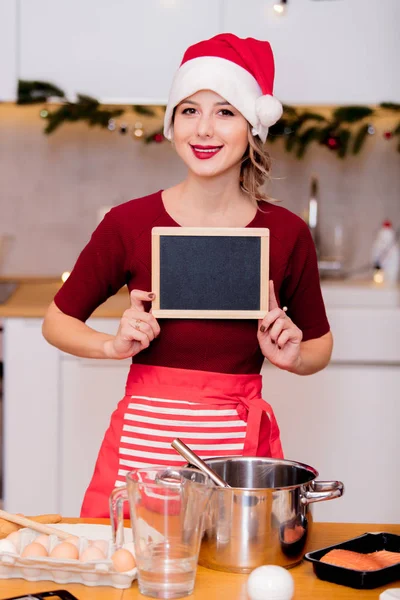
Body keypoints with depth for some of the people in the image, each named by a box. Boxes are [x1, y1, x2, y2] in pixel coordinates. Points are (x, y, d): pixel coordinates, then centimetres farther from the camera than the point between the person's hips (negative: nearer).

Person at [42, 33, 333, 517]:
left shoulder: (286, 233, -1)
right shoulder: (130, 223, -4)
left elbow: (321, 344, 13)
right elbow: (56, 322, 7)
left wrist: (292, 356, -7)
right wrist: (113, 345, -11)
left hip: (240, 442, 1)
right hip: (144, 437, 0)